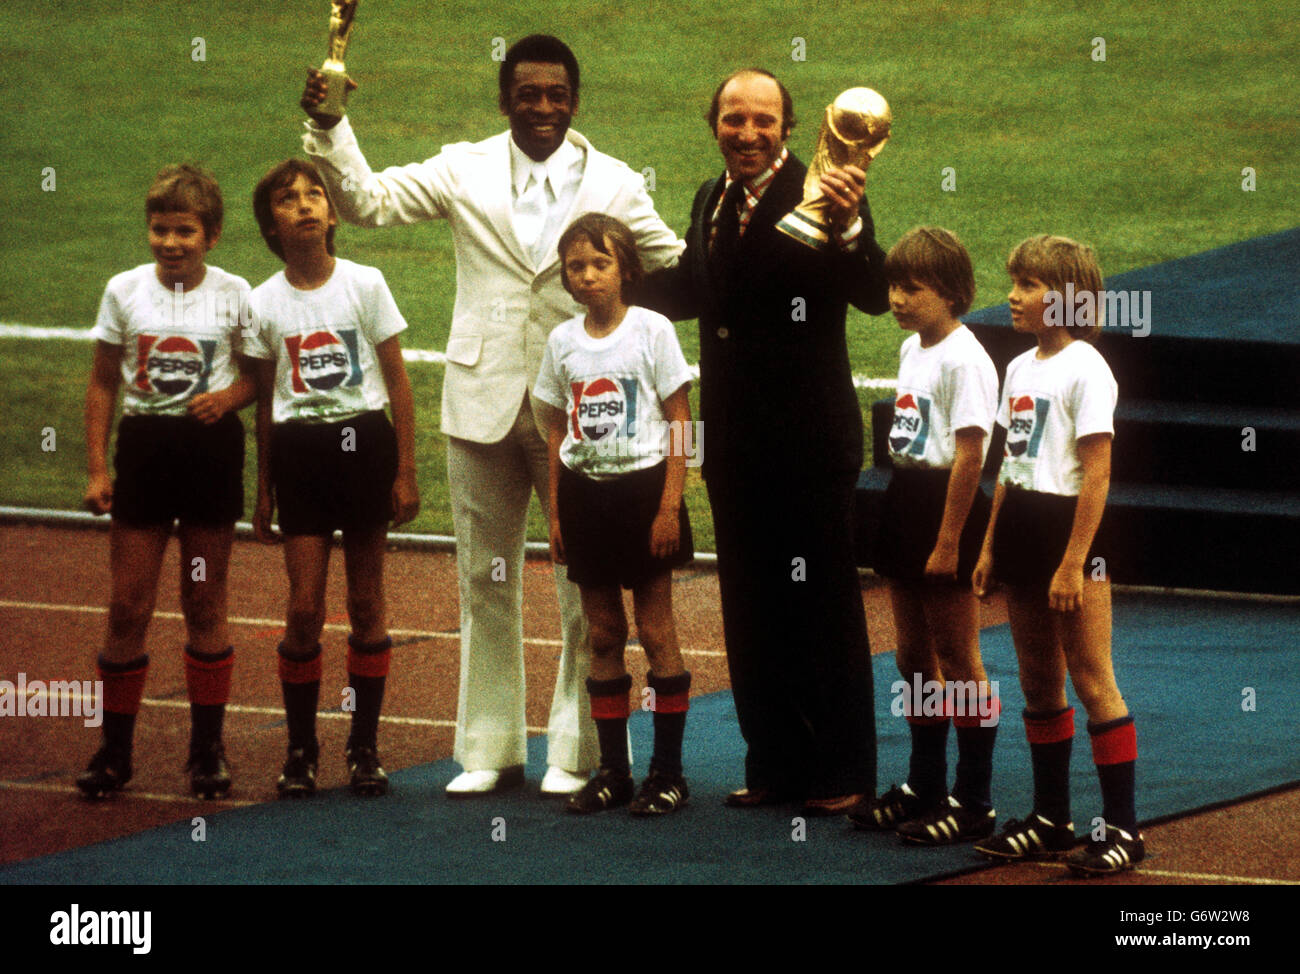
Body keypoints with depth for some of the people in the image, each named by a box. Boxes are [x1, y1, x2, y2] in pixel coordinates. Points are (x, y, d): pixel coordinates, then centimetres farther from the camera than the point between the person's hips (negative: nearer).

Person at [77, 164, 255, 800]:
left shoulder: (234, 294, -1)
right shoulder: (124, 291, 2)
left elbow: (255, 375, 8)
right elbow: (102, 383, 7)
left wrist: (226, 397, -14)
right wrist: (97, 468, 2)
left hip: (211, 445, -1)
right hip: (143, 444, 1)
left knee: (205, 606, 6)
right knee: (128, 606, 0)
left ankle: (207, 748, 15)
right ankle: (114, 751, 8)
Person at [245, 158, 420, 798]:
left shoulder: (364, 285, -2)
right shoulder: (265, 302, 3)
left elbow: (398, 384, 2)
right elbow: (265, 401, 11)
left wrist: (406, 472, -2)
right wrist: (263, 489, 11)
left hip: (364, 440, -1)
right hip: (299, 451, 1)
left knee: (366, 604, 4)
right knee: (305, 608, -5)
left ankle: (364, 746, 14)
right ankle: (300, 751, 6)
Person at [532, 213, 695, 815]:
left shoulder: (651, 330, -5)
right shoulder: (564, 342, 6)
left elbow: (679, 422, -5)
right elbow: (558, 432, 12)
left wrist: (669, 504, -12)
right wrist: (556, 512, 7)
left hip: (643, 487, -4)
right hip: (585, 492, 4)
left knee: (656, 630, -1)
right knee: (603, 636, 8)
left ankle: (668, 772, 3)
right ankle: (612, 771, 13)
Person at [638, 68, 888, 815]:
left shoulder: (817, 198, -15)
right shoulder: (712, 201, 9)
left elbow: (874, 296, -27)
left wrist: (849, 224, -43)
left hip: (809, 444, -8)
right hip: (737, 444, 8)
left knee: (825, 610, 2)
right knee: (752, 610, 14)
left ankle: (843, 773, 10)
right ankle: (776, 763, 25)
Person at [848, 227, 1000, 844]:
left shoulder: (963, 359, -16)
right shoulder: (912, 350, 12)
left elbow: (969, 453, -20)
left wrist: (948, 540, -21)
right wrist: (904, 512, 17)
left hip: (948, 504, -9)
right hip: (907, 500, 9)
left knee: (957, 659, -2)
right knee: (914, 656, 15)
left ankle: (974, 802, 4)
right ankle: (924, 787, 26)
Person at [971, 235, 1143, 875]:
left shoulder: (1085, 368, -13)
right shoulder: (1020, 368, 12)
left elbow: (1097, 473, -16)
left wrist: (1073, 562, -20)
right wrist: (990, 546, 15)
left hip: (1067, 528, -8)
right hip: (1021, 529, 8)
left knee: (1092, 680, -5)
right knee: (1038, 681, 12)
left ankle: (1122, 827, -2)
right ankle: (1050, 820, 20)